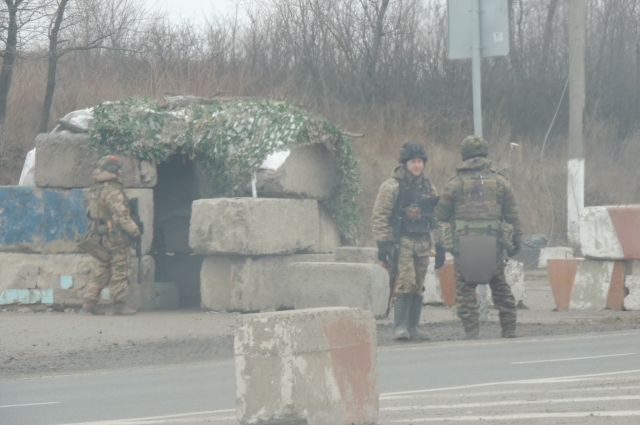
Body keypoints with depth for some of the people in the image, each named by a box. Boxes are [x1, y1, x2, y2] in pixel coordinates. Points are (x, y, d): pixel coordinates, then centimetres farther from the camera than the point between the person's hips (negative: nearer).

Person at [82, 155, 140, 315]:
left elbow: (91, 213, 17)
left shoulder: (96, 189, 12)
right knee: (120, 271, -2)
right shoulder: (111, 190, -17)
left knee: (102, 269, 13)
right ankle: (119, 305, 0)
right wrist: (133, 229, -17)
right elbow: (120, 214, -22)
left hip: (103, 234, 9)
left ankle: (90, 301, 8)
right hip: (116, 235, -9)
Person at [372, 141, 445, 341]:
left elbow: (437, 219, 20)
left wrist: (439, 246, 15)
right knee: (405, 284, -16)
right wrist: (383, 243, -15)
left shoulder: (428, 188, 15)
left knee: (418, 287, 5)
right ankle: (400, 328, -13)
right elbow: (379, 216, -7)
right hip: (401, 242, -6)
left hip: (423, 244, 6)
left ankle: (413, 328, 11)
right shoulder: (391, 186, -3)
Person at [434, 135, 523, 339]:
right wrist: (516, 240, 16)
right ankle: (509, 328, 16)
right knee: (500, 287, 14)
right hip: (493, 244, 2)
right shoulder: (500, 182, 6)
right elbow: (512, 215, 8)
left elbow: (441, 215, 5)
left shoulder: (455, 183, 0)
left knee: (465, 288, 3)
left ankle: (472, 330, -5)